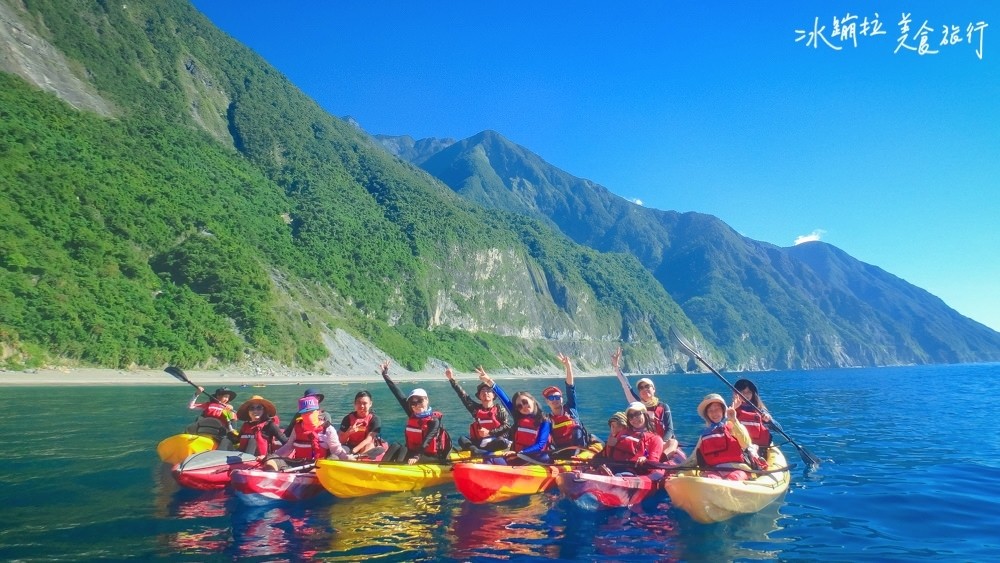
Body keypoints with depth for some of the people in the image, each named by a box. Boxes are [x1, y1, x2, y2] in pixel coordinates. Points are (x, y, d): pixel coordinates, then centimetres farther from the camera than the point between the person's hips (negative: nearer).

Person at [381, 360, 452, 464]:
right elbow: (398, 394, 8)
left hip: (431, 457, -6)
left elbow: (426, 442, -23)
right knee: (395, 447, -17)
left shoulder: (434, 421, -10)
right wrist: (385, 374, 9)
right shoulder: (412, 415, 7)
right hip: (413, 452, 6)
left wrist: (416, 457, -39)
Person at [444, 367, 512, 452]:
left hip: (495, 441, -3)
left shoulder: (500, 409, 3)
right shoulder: (475, 408, 12)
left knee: (503, 443, -35)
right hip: (478, 441, 3)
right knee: (462, 440, -22)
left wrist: (489, 432, -14)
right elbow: (463, 395, 6)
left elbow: (507, 427, -5)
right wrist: (452, 379, -1)